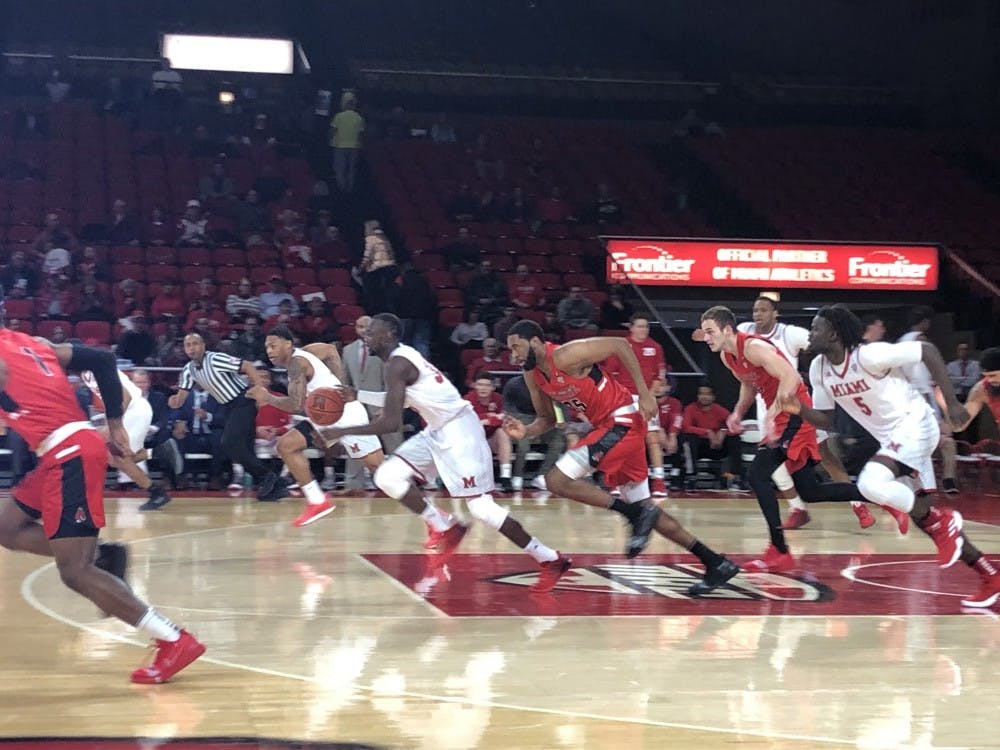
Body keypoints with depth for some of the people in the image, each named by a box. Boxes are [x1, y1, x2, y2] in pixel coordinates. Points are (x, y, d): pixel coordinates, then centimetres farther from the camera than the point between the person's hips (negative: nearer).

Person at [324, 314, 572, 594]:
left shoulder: (397, 364, -19)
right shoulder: (401, 356, 11)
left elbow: (391, 423, -26)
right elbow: (396, 400, 31)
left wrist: (343, 431, -18)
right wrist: (357, 395, 26)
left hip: (459, 431, -9)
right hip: (437, 431, 9)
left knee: (480, 506, -11)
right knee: (387, 476, 0)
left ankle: (551, 560, -3)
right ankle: (444, 528, 13)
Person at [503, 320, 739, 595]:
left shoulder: (565, 355, -18)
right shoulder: (532, 376, 7)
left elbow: (619, 345, -16)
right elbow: (547, 419, 17)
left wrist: (644, 393, -18)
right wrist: (526, 431, -5)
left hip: (623, 420, -9)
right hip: (606, 426, 9)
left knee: (557, 480, -16)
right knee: (642, 507, 12)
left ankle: (637, 515, -11)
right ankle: (717, 564, 17)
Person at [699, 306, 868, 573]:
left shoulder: (753, 347, -20)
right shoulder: (727, 357, 7)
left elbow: (791, 377, -30)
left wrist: (771, 415, -36)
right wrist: (738, 413, 11)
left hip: (794, 414, -10)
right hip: (779, 418, 10)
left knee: (758, 475, -17)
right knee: (810, 492, 14)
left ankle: (779, 552, -13)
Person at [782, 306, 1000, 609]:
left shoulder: (869, 355, -22)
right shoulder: (819, 369, 0)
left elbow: (928, 350, -17)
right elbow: (824, 419, 9)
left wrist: (951, 402, -19)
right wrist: (799, 409, -12)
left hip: (914, 424, -9)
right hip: (891, 437, 9)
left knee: (870, 483, -30)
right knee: (922, 513, 10)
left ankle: (942, 521, -9)